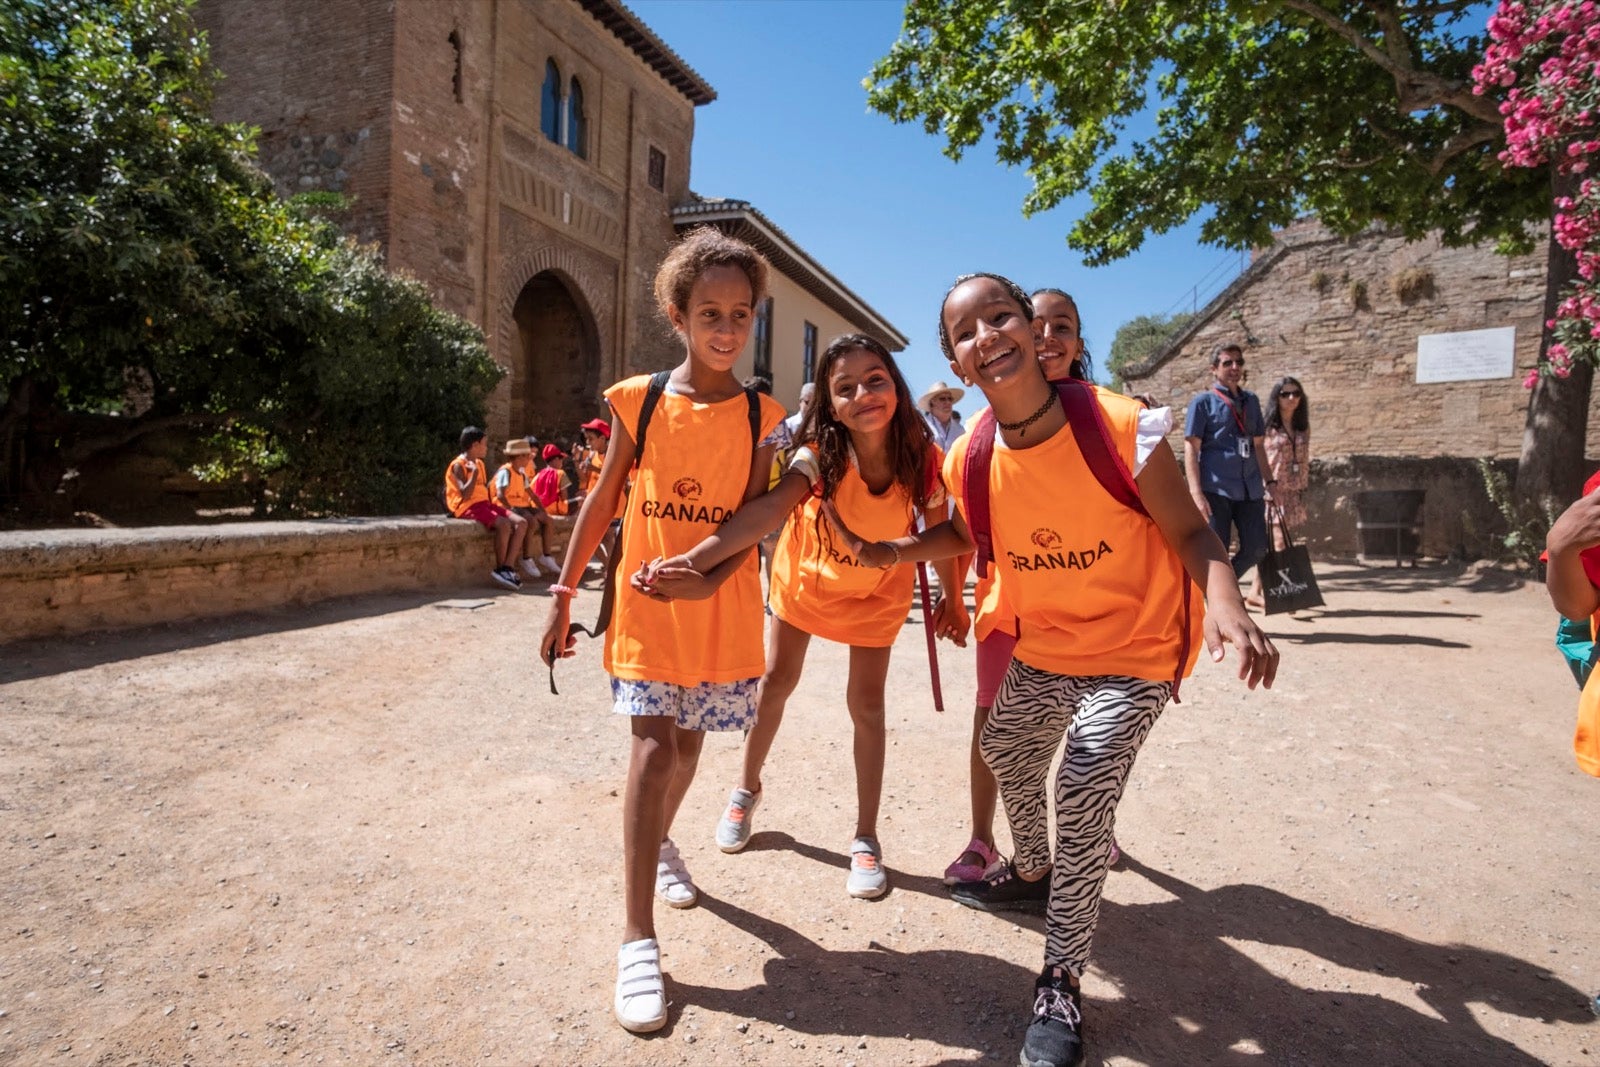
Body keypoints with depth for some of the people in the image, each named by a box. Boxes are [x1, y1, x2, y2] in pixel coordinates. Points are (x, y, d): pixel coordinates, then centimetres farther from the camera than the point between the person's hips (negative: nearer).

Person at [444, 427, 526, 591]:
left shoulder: (479, 464, 21)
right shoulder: (458, 465, -5)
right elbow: (465, 495, -18)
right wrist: (474, 472, -15)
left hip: (485, 504, 8)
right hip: (468, 507, -8)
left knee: (521, 522, -13)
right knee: (504, 525, -32)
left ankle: (508, 567, -20)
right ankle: (500, 569, -16)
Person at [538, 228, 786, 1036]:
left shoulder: (760, 416, -1)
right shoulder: (637, 401, -2)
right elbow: (602, 502, 2)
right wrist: (563, 594, 2)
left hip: (722, 607, 2)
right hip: (643, 602, -1)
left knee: (688, 741, 16)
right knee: (652, 746, -8)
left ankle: (659, 840, 47)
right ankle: (637, 938, 1)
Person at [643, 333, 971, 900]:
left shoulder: (922, 460, -28)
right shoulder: (820, 455, -34)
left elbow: (942, 532, -10)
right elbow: (768, 509, -51)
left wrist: (952, 597, -4)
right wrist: (695, 559, -66)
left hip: (877, 590, 0)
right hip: (805, 577, 0)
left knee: (866, 703, 1)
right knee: (777, 680, 9)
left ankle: (865, 838, 16)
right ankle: (747, 789, 36)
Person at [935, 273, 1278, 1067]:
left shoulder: (1119, 426, -26)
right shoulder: (968, 460, -13)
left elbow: (1189, 531, -21)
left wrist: (1223, 605, -36)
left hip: (1132, 652, -5)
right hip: (1041, 652, 6)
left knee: (1083, 793, -17)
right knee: (1005, 755, 23)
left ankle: (1061, 983, 7)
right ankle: (1032, 870, 57)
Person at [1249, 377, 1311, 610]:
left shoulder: (1303, 428, 13)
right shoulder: (1267, 427, -4)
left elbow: (1305, 461, 16)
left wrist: (1304, 488, 12)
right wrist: (1266, 485, -15)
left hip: (1293, 493, 5)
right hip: (1271, 491, -5)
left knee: (1270, 546, 6)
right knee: (1277, 543, -11)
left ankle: (1255, 593, 11)